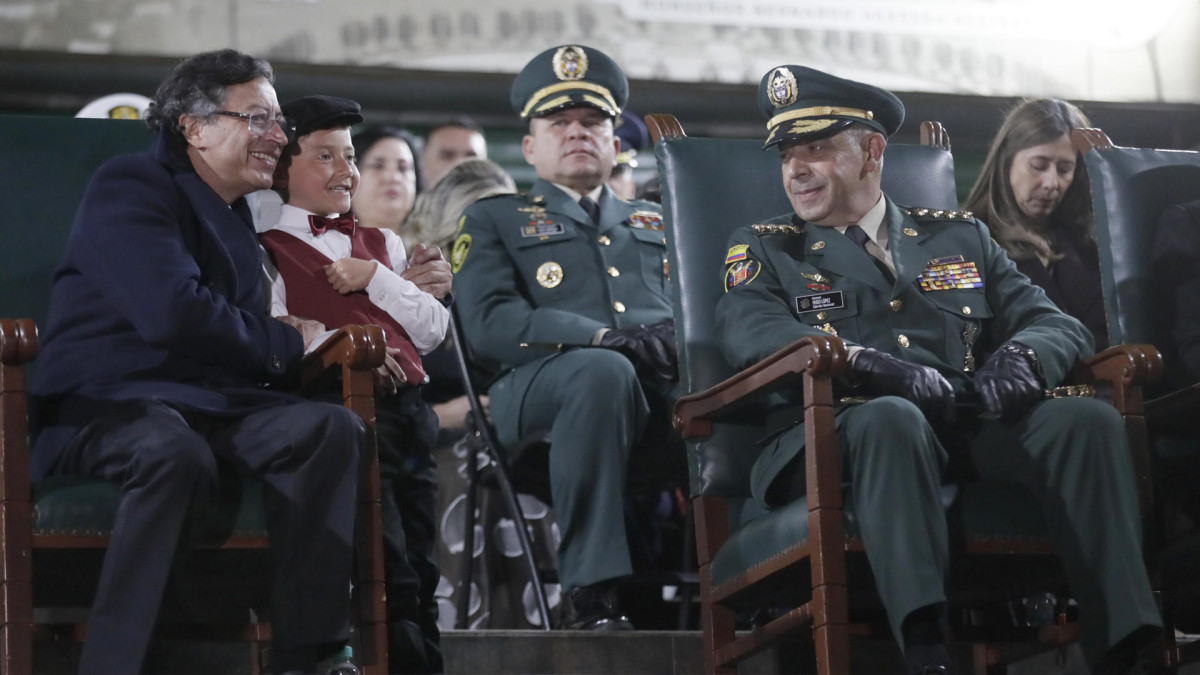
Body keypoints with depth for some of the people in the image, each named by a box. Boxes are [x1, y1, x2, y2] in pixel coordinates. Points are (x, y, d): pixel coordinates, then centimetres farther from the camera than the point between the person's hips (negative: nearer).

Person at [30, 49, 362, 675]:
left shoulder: (235, 217, 26)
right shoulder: (130, 187, -4)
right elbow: (173, 313, -19)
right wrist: (286, 344, -6)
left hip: (207, 403, 8)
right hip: (101, 405, -8)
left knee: (330, 427, -19)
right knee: (176, 452, -41)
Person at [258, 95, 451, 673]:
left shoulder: (381, 244, 25)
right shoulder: (268, 250, 8)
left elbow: (432, 331, 14)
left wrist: (375, 277, 2)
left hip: (407, 407, 6)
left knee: (420, 573, 5)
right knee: (392, 573, -15)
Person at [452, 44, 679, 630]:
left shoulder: (658, 224, 34)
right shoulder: (493, 221, 21)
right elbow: (489, 323, 2)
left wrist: (680, 336, -7)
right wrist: (601, 337, -14)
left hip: (665, 383, 3)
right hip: (543, 388, -3)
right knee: (605, 371, -41)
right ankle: (589, 591, -39)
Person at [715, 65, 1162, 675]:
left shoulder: (959, 238, 27)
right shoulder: (764, 250, 19)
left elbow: (1057, 325, 19)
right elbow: (752, 334, -4)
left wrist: (1021, 355, -8)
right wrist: (877, 368, -20)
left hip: (970, 430, 3)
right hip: (833, 434, -3)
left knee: (1089, 418, -25)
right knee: (891, 417, -39)